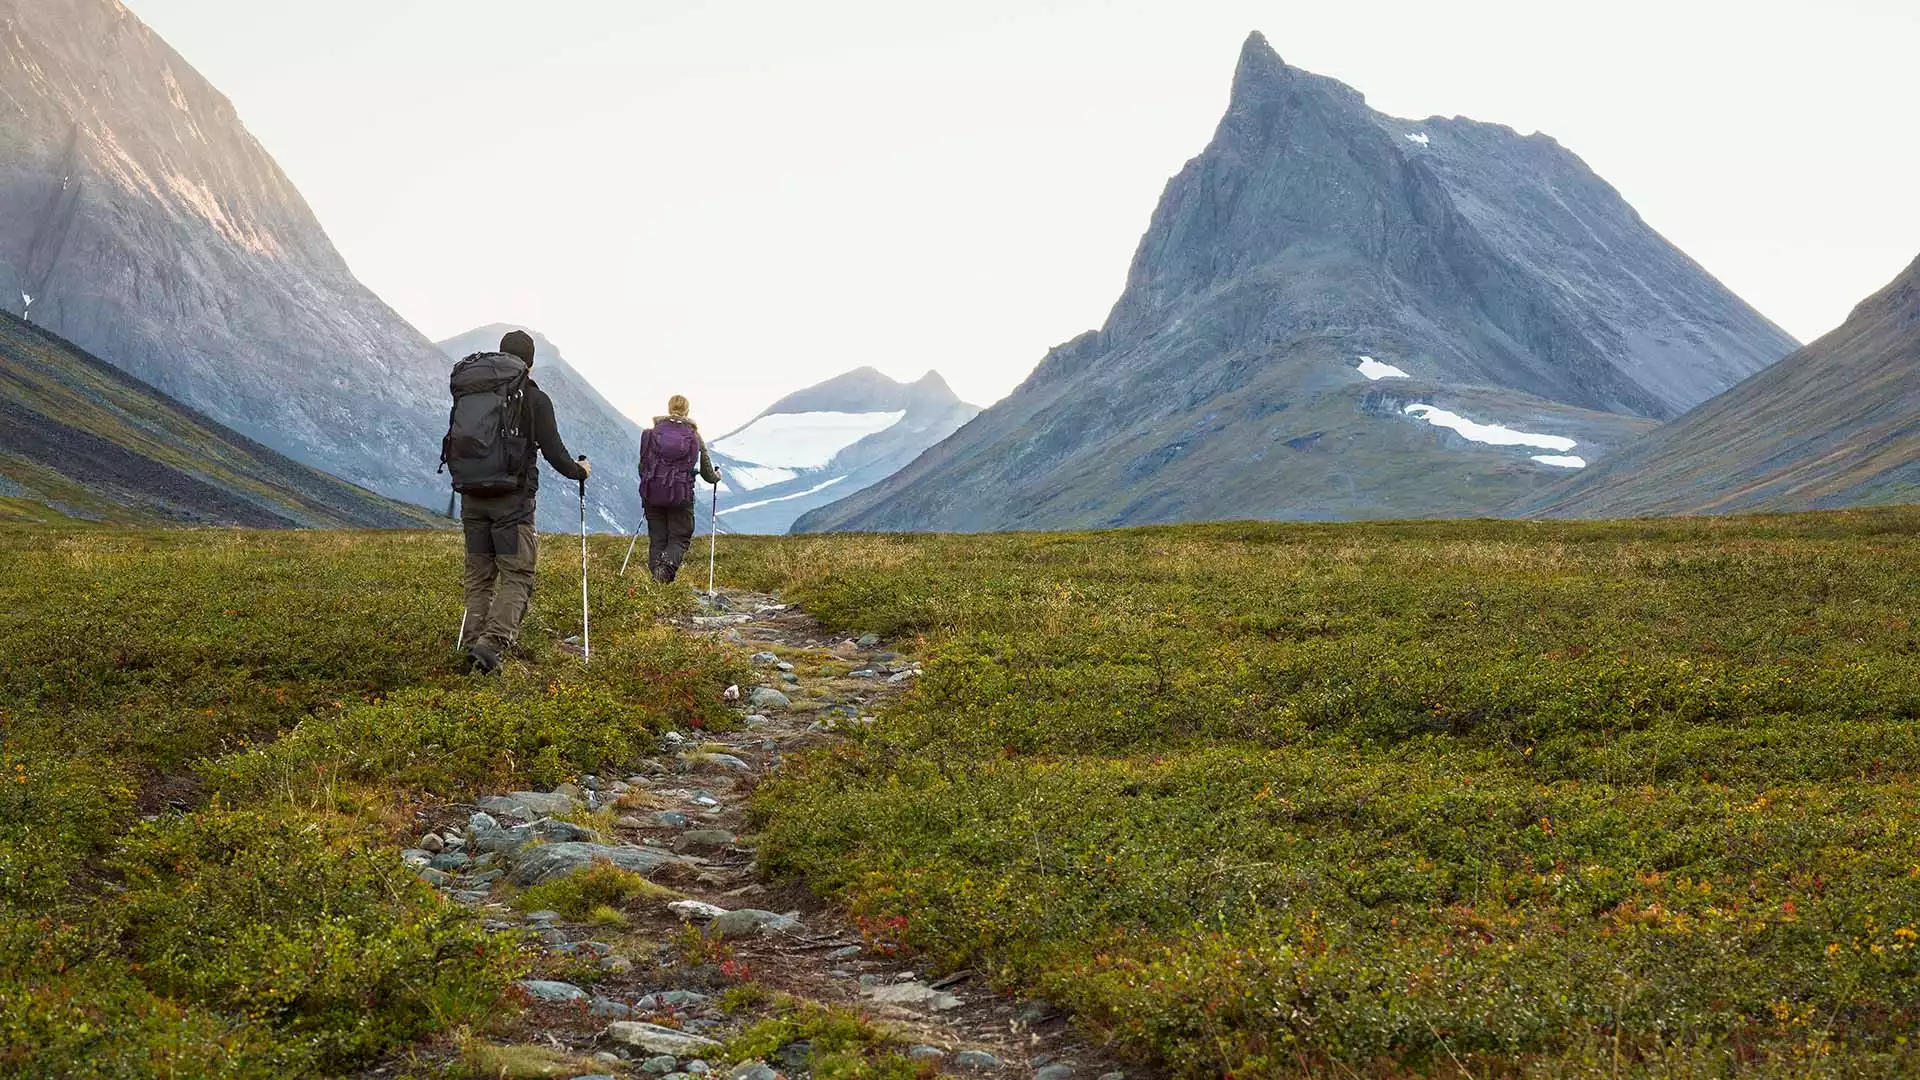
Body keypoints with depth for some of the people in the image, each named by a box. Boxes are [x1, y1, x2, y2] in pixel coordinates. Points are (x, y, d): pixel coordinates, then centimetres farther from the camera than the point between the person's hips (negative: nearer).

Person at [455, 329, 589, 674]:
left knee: (478, 577, 12)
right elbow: (553, 451, -5)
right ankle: (493, 640, -20)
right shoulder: (535, 399, -6)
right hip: (513, 501, -4)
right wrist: (579, 471, 15)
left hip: (473, 499, 5)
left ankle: (475, 642, 8)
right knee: (516, 577, -2)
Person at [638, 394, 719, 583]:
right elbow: (707, 473, 10)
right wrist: (716, 476, 33)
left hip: (652, 493, 1)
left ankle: (656, 576, 0)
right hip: (681, 495, -1)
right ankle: (669, 563, -24)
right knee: (680, 538, 6)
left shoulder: (651, 433, 2)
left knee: (656, 538, 11)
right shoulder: (694, 436, 3)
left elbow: (642, 466, 8)